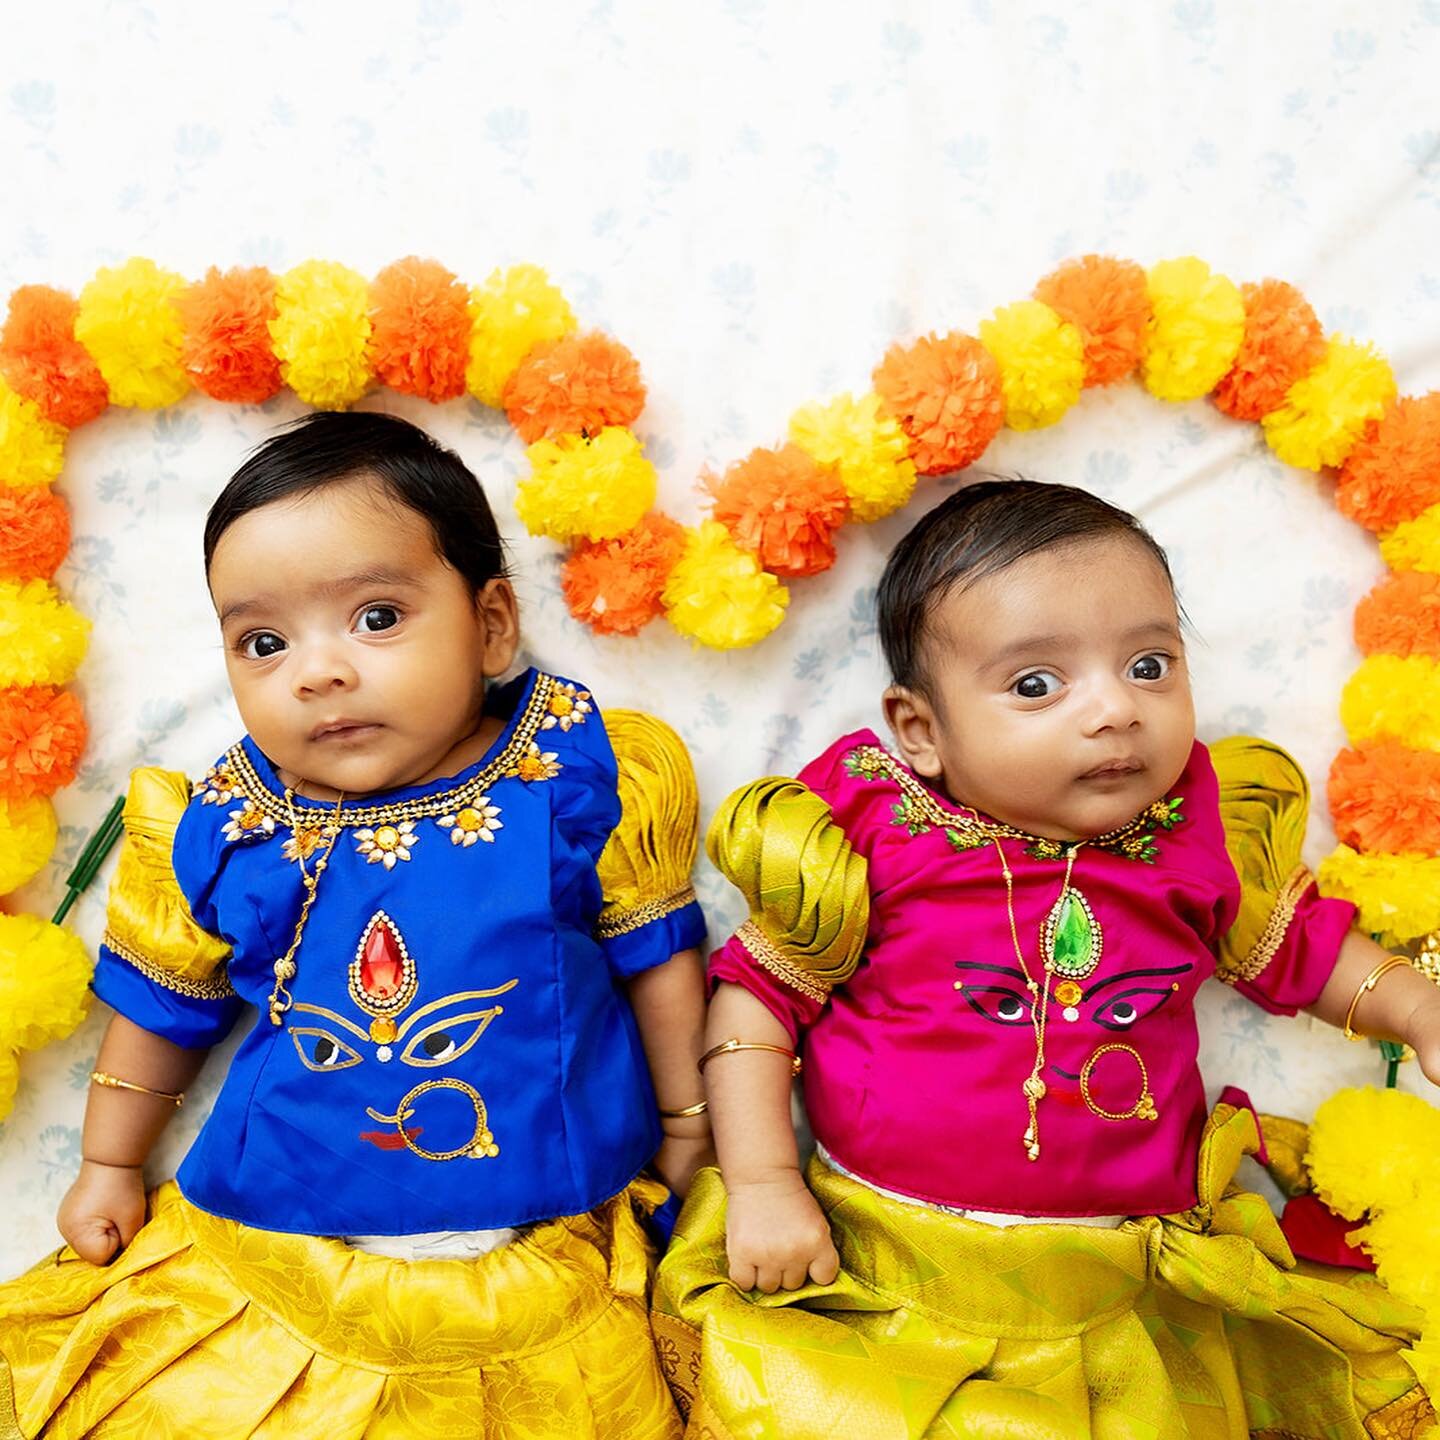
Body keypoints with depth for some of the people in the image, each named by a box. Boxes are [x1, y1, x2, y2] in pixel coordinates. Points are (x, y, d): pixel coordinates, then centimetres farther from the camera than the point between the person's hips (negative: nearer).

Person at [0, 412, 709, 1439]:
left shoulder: (588, 788, -12)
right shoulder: (216, 835, -7)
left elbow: (658, 961, 1)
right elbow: (163, 1008, 10)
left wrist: (686, 1126, 9)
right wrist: (112, 1168, 21)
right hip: (268, 1250, 2)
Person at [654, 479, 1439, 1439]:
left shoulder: (1210, 832, -3)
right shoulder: (870, 833, -13)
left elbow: (1297, 944, 17)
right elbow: (759, 992, -5)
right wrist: (762, 1184, -9)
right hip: (881, 1270, -2)